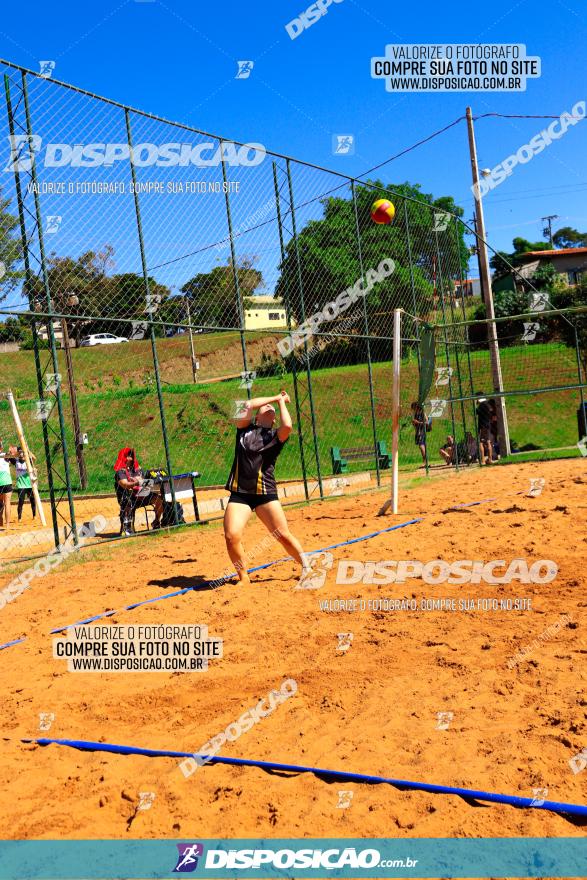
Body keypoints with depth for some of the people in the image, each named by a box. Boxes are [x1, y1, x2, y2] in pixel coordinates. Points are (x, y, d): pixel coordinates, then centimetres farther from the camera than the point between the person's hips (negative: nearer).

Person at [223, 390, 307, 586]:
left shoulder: (276, 436, 8)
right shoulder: (245, 429, 13)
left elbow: (287, 425, -15)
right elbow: (248, 405, -3)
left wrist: (281, 402, 2)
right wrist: (276, 397, 5)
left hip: (265, 493, -1)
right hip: (239, 493, 1)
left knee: (284, 535, -5)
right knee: (231, 536, -15)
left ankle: (306, 567, 17)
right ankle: (243, 577, 6)